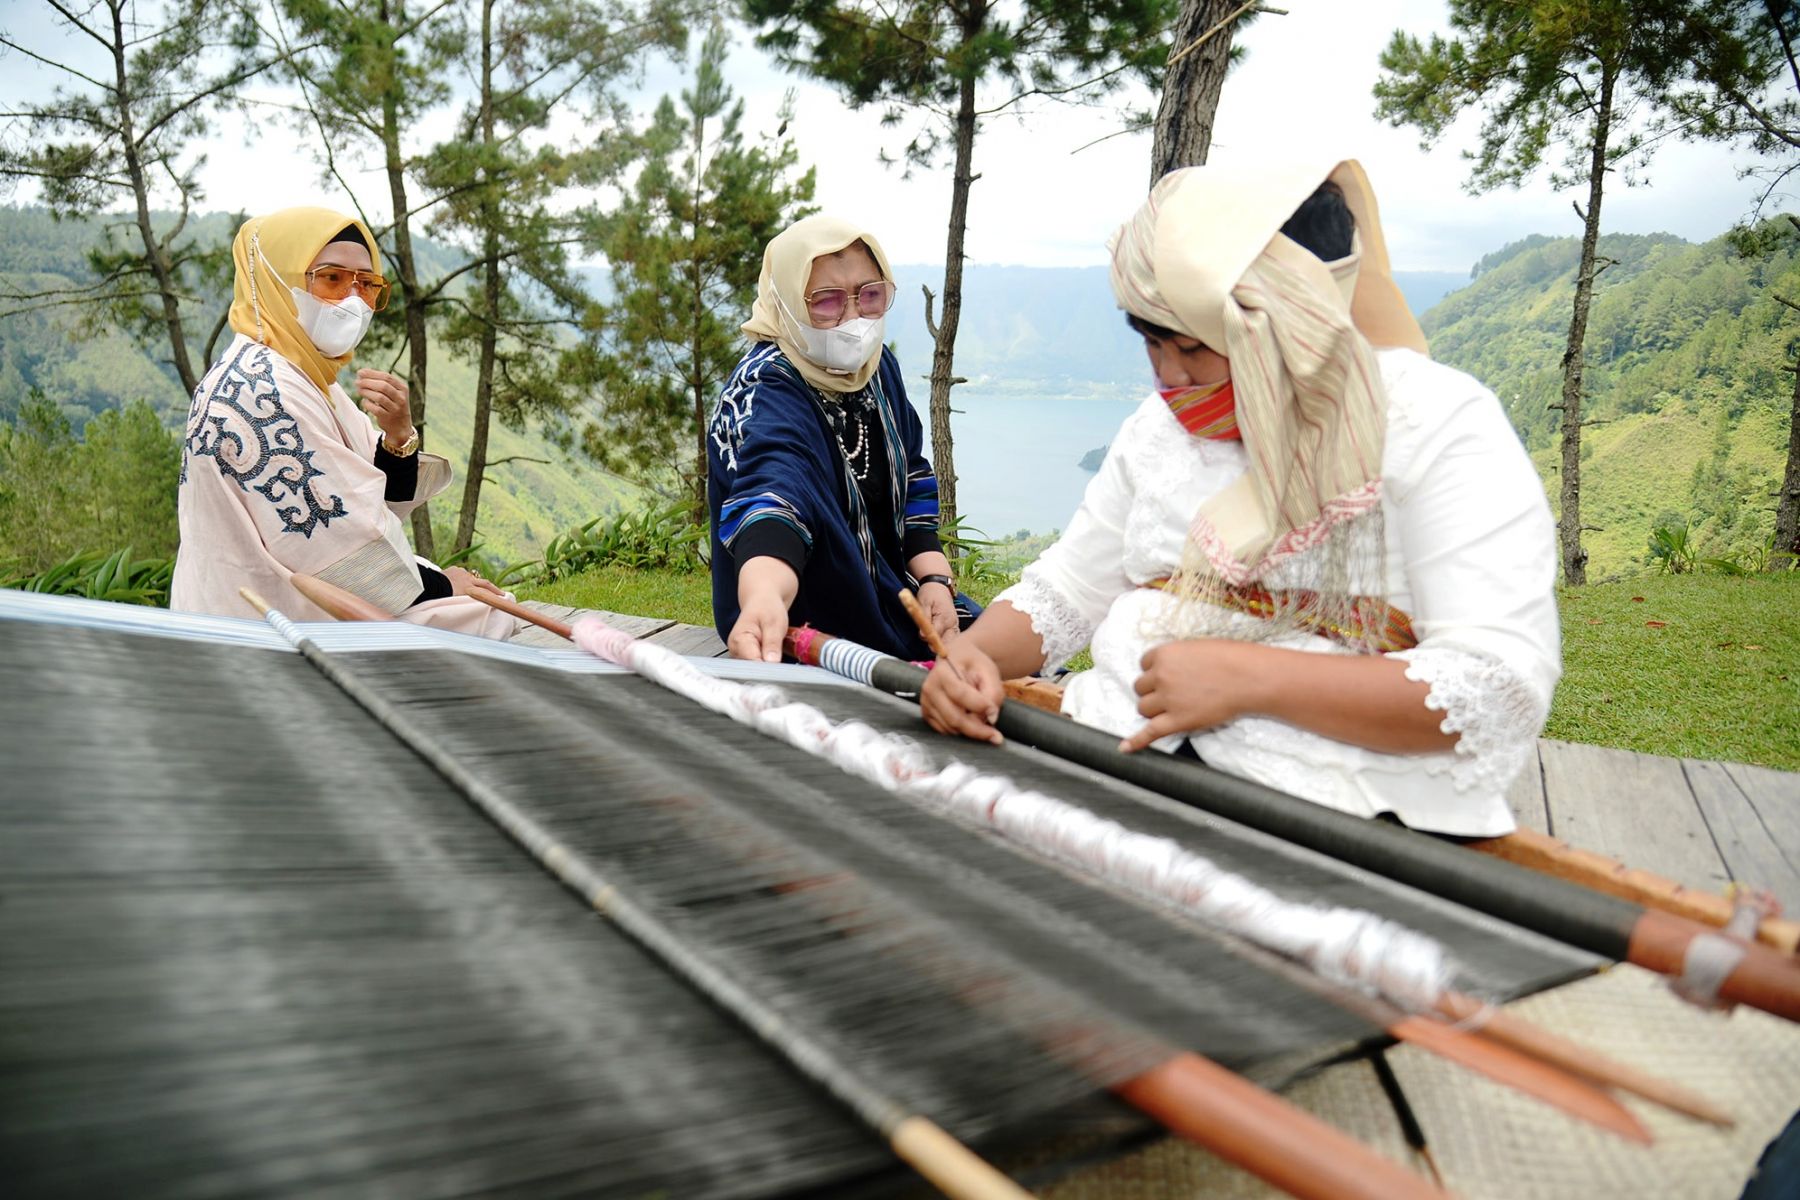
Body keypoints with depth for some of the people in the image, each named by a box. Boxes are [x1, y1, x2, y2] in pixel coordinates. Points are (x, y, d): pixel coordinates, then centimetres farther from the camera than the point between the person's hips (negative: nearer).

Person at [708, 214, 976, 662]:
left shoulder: (877, 365, 0)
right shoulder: (764, 394, -25)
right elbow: (772, 489, -46)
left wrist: (934, 577, -4)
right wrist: (764, 598, -66)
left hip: (888, 596, 8)